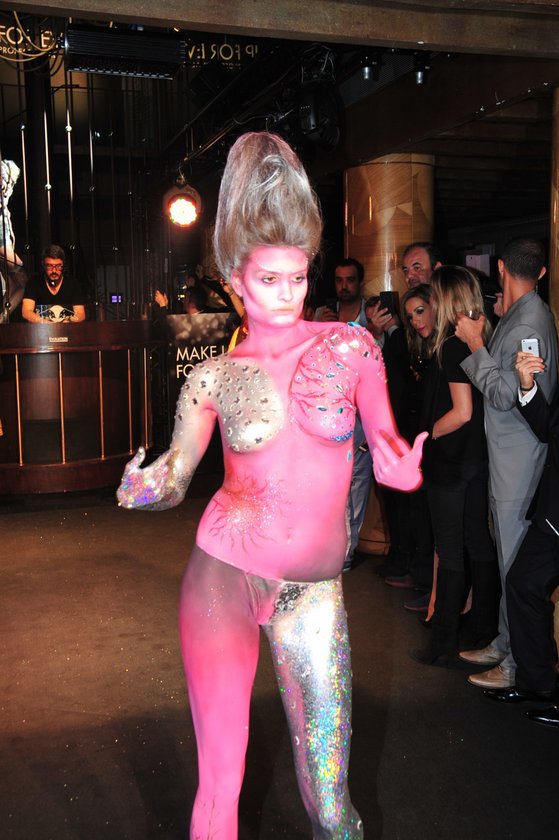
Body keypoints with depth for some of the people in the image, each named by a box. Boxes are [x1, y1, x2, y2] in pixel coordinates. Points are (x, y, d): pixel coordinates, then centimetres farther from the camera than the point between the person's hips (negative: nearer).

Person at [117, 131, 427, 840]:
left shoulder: (350, 345, 0)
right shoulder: (214, 376, 0)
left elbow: (388, 440, 6)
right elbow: (173, 480, 7)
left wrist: (403, 467, -18)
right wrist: (142, 488, -16)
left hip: (313, 588, 1)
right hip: (223, 572, -1)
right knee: (221, 775, 2)